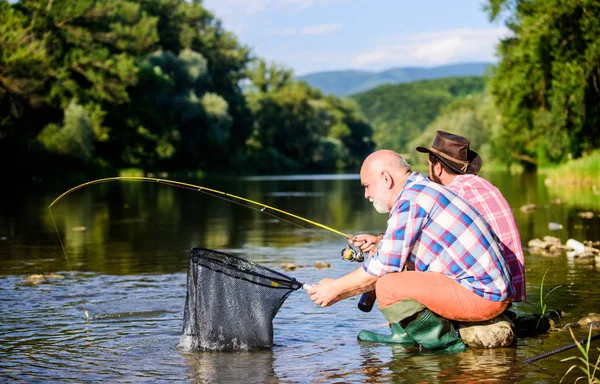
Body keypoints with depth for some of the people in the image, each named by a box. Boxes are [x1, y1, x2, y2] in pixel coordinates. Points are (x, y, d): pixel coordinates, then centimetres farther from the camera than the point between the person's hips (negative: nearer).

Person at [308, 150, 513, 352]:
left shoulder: (410, 200, -14)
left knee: (387, 286, -20)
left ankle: (446, 344, -7)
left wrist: (336, 288, -1)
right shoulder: (424, 190, 17)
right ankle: (405, 336, 11)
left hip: (481, 296, -10)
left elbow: (384, 266, -13)